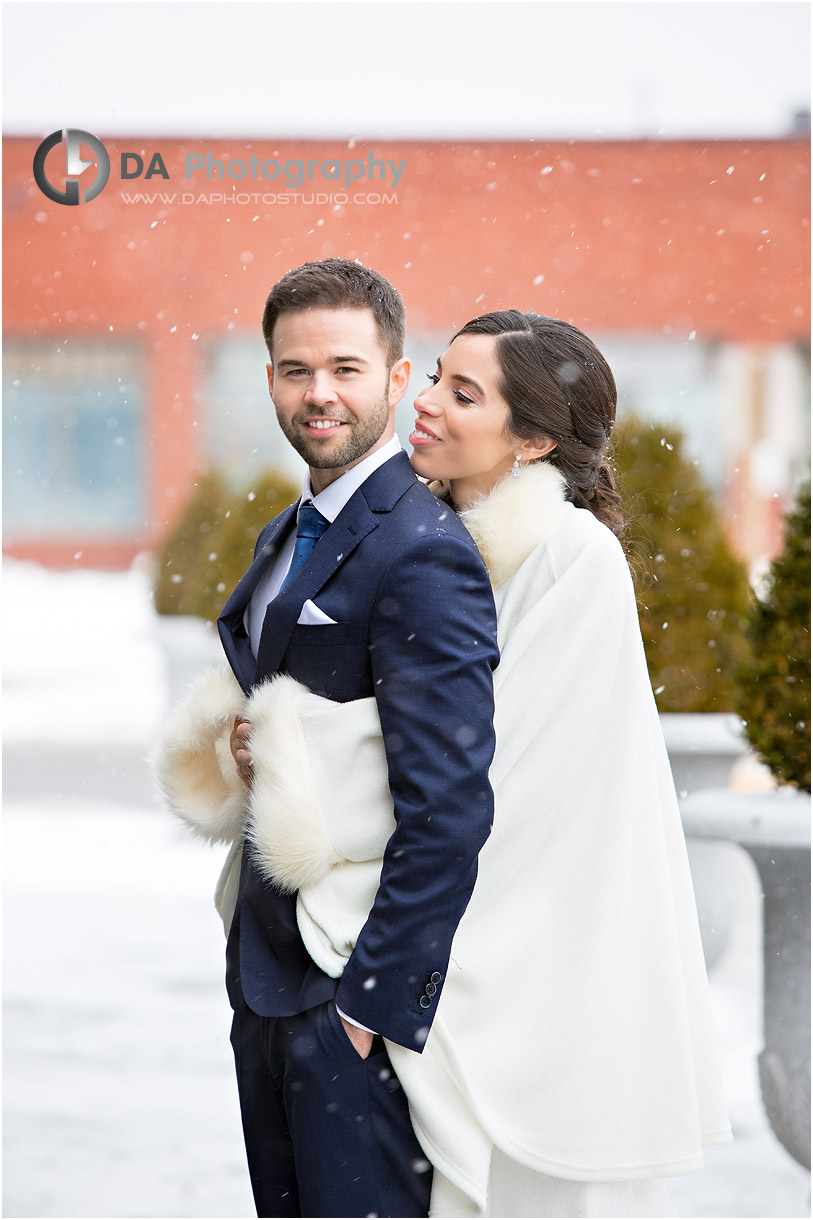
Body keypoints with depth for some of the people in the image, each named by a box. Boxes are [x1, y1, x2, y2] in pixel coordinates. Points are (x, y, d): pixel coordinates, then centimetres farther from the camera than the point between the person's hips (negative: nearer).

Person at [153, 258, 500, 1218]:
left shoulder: (422, 554, -17)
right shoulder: (286, 538, 14)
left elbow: (449, 810, -21)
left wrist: (374, 999, -20)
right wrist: (240, 736, 2)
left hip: (356, 990, -9)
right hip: (264, 975, 9)